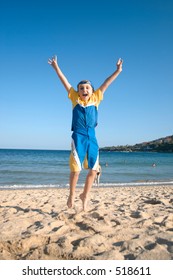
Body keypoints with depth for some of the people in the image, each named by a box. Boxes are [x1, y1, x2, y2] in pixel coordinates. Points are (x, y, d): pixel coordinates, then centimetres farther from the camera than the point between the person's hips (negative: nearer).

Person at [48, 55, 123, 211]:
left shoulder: (95, 99, 10)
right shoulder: (75, 98, 7)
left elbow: (105, 84, 12)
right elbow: (65, 82, 8)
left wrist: (117, 71, 13)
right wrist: (56, 68, 8)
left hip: (92, 137, 3)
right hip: (78, 137, -3)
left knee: (93, 169, 5)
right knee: (76, 169, -5)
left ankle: (85, 195, 26)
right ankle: (72, 194, 19)